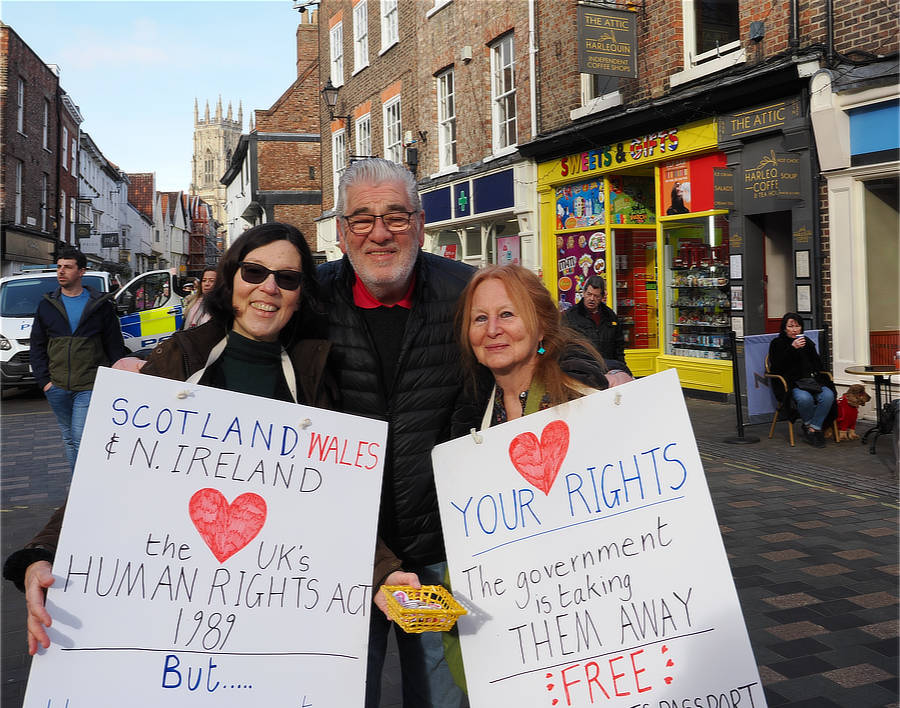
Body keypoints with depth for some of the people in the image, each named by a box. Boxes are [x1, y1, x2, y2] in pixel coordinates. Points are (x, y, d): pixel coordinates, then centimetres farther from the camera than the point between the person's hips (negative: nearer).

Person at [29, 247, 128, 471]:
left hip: (89, 387, -4)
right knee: (69, 440, 13)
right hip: (57, 388, 4)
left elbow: (115, 347, 3)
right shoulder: (47, 305, 9)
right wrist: (44, 380, 2)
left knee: (82, 440, -11)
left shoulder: (101, 305, 1)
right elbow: (37, 346, 12)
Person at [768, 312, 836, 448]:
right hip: (792, 383, -4)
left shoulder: (807, 342, 23)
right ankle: (809, 424, -9)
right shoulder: (777, 343, 10)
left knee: (828, 395, -29)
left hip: (811, 380, 4)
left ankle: (813, 428, -20)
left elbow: (818, 365, 26)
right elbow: (776, 368, -6)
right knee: (805, 398, -37)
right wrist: (792, 348, -11)